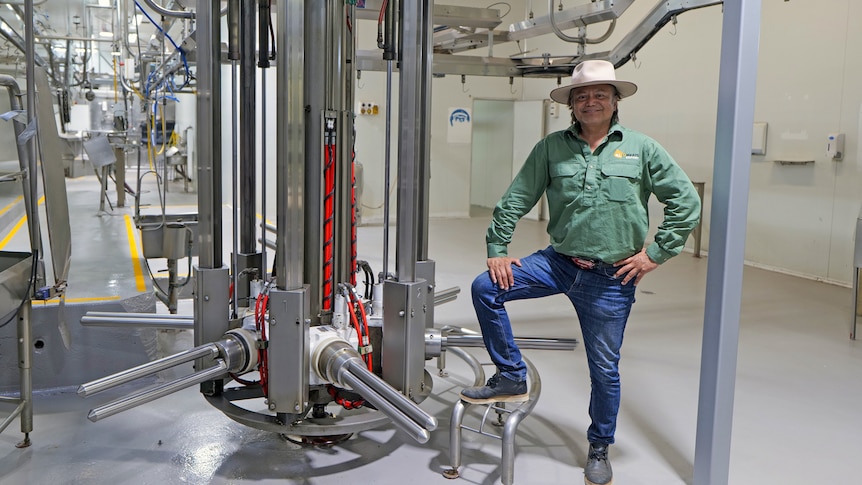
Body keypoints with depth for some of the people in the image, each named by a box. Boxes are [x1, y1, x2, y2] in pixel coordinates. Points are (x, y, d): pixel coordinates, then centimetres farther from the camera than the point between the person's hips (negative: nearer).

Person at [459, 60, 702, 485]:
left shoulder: (641, 149, -2)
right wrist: (497, 249, 0)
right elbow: (515, 200, 6)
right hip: (559, 261, 2)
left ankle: (599, 449, 32)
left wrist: (656, 253, -5)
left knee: (604, 368, 8)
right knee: (486, 289, -13)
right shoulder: (552, 148, 2)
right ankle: (511, 378, 3)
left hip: (611, 278, -2)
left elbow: (686, 202, 0)